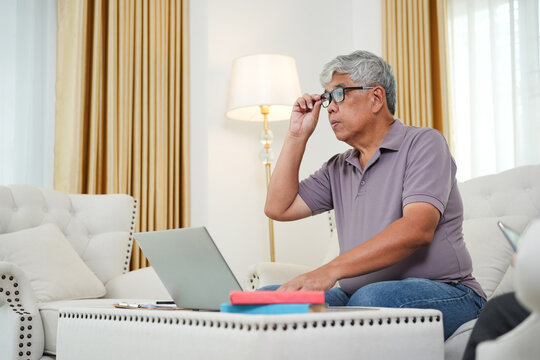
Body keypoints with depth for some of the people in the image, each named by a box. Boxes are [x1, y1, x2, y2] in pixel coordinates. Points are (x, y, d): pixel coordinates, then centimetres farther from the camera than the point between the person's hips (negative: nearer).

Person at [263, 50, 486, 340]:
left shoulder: (423, 143, -4)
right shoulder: (338, 169, 18)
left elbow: (417, 230, -20)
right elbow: (278, 208, 12)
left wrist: (330, 270, -30)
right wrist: (297, 136, 11)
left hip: (443, 295, -5)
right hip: (358, 294, 6)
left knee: (370, 299, -38)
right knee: (268, 297, -16)